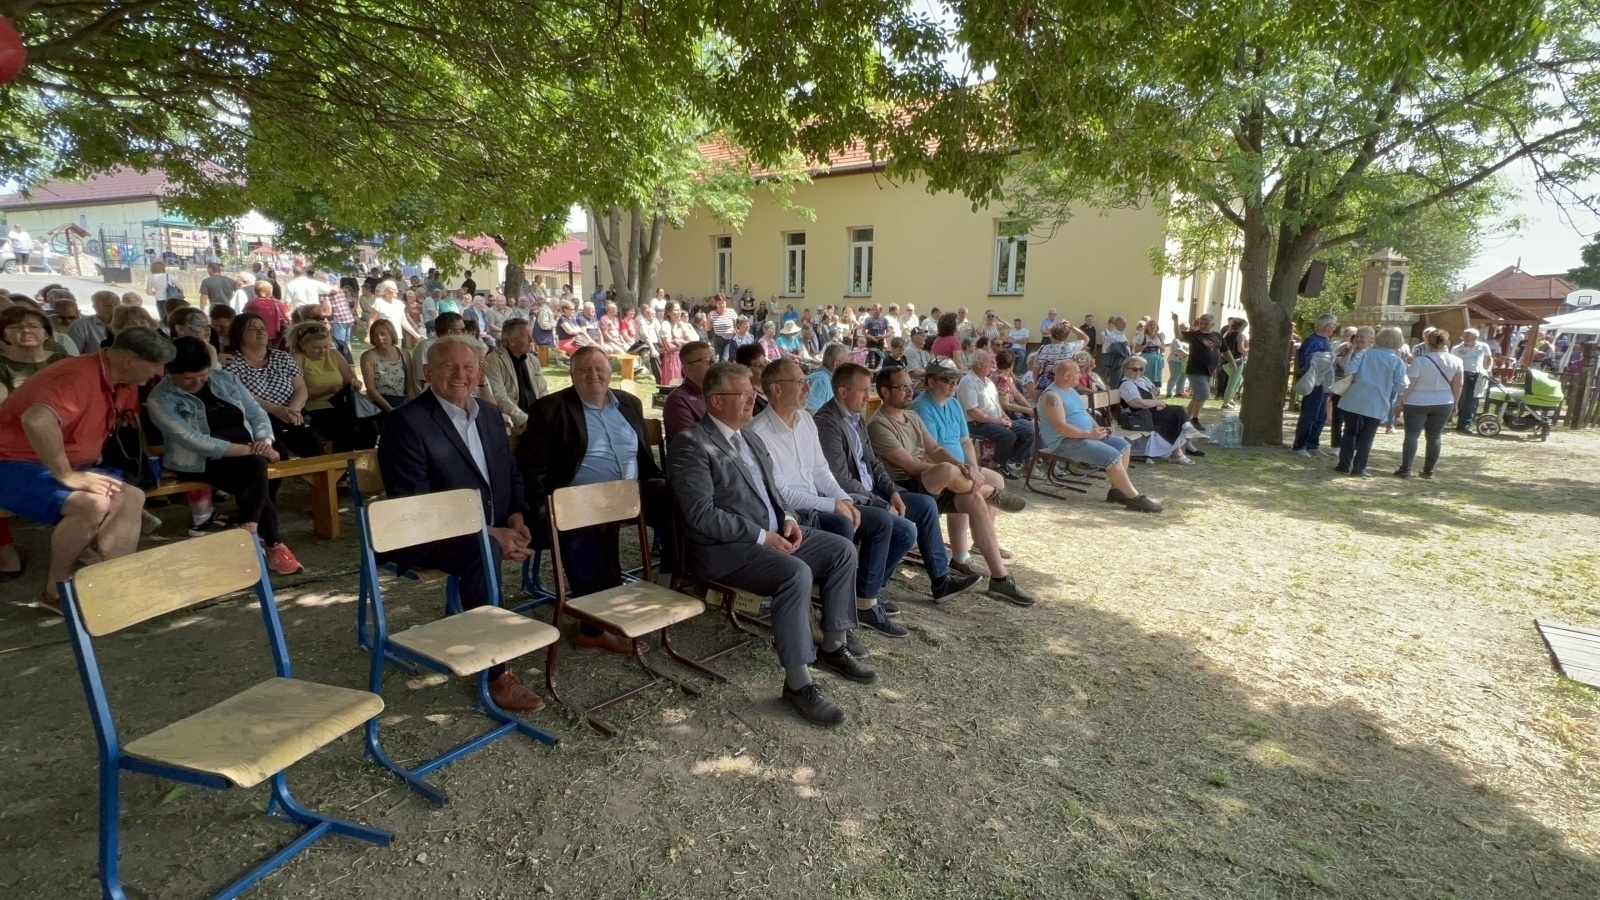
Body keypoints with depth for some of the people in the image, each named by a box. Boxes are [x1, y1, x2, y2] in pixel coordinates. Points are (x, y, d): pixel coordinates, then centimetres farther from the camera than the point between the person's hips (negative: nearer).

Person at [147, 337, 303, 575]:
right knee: (254, 468, -31)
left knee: (254, 468, -32)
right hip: (200, 461, -4)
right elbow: (192, 440, -20)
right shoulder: (161, 399, -7)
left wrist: (265, 440, -15)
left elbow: (256, 412, 8)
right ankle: (272, 543, -25)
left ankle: (248, 535, -24)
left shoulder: (225, 378, 8)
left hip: (244, 455, 4)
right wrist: (246, 450, -28)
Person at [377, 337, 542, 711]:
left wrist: (516, 517, -5)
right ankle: (496, 674, -28)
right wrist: (488, 533, -24)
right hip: (429, 538, -7)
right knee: (483, 550, -38)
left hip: (494, 529, 7)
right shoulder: (406, 421, -12)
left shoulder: (489, 416, 11)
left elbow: (511, 473, 18)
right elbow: (413, 505, -18)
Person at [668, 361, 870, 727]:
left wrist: (787, 519, 0)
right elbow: (702, 514, -21)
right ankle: (797, 683, -18)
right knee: (796, 573, -31)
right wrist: (762, 536, -20)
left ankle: (833, 648, 11)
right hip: (724, 546, -9)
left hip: (771, 534, 9)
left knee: (842, 550, -1)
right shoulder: (691, 443, -13)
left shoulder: (751, 439, 15)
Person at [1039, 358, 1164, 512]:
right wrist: (1089, 434, -22)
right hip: (1066, 442, -11)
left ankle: (1116, 490, 4)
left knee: (1122, 445, 4)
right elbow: (1061, 427, -25)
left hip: (1084, 436, 11)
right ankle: (1135, 498, -15)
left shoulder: (1071, 391, 16)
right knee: (1112, 455, -22)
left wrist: (1097, 428, 4)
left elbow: (1084, 414, 24)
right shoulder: (1052, 396, -17)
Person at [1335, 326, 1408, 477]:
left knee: (1350, 432, 14)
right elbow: (1400, 386, -6)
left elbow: (1350, 369, -10)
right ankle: (1358, 468, 6)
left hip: (1354, 400, 1)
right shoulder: (1398, 362, -2)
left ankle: (1344, 465, 13)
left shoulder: (1365, 353, 0)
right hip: (1376, 404, -1)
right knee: (1366, 437, 7)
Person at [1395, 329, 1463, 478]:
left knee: (1411, 435, 0)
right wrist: (1455, 403, 15)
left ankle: (1405, 469, -2)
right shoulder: (1456, 361, 1)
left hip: (1417, 403, -4)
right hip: (1443, 404, 4)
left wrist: (1400, 400, -3)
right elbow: (1459, 384, 5)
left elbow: (1410, 384, -11)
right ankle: (1428, 470, 12)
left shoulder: (1420, 360, -12)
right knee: (1435, 436, 8)